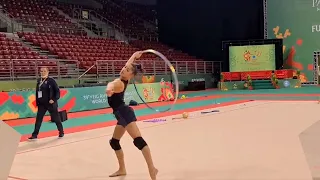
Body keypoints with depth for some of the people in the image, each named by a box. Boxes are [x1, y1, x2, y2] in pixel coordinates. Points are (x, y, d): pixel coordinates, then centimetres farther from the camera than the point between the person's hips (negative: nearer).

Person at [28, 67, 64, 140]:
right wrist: (37, 102, 11)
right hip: (41, 104, 5)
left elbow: (57, 91, -10)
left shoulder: (51, 80, -9)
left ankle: (61, 132, 23)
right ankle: (35, 135, 9)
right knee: (38, 119, 4)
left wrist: (54, 99, -19)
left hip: (51, 103, -5)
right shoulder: (39, 81, 8)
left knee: (56, 118, 7)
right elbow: (37, 92, 15)